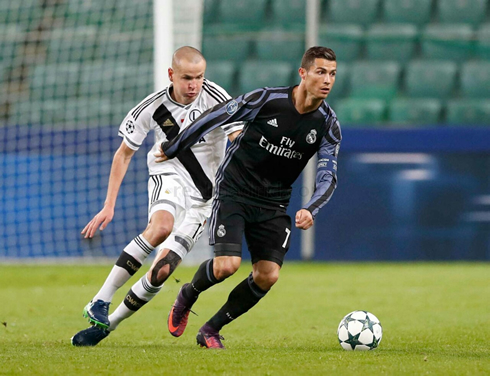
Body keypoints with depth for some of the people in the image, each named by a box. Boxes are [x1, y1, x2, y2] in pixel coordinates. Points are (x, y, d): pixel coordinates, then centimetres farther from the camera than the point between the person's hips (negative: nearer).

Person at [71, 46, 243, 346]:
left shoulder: (214, 97, -15)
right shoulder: (153, 107, -10)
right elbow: (124, 153, 2)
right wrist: (109, 206, -2)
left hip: (204, 195, 0)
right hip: (169, 175, 0)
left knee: (162, 270, -13)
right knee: (161, 226, -35)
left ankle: (108, 323, 4)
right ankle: (100, 303, -31)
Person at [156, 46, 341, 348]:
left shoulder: (328, 125, -7)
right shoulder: (267, 100, -17)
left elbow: (328, 177, -5)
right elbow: (215, 117, -6)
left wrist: (310, 210, -26)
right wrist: (173, 149, 4)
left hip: (273, 204, 4)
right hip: (233, 190, -4)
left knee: (268, 275, -9)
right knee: (227, 265, -20)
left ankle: (211, 330, 11)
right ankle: (187, 296, 15)